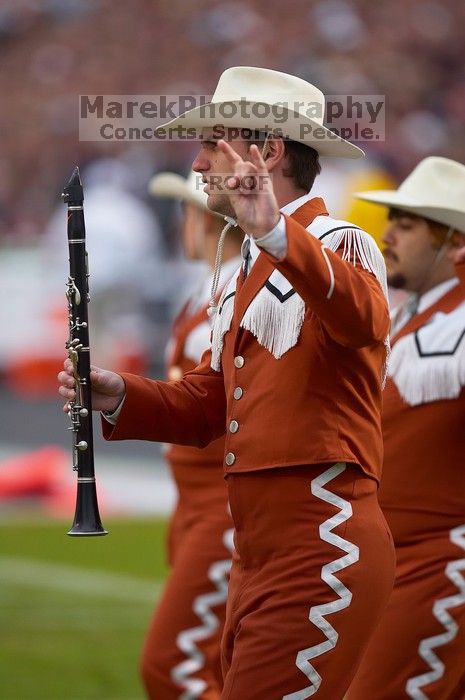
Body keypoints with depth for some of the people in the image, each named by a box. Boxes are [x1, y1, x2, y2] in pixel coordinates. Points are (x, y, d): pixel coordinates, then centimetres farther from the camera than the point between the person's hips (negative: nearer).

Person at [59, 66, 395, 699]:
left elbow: (361, 315, -33)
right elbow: (210, 403, 21)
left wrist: (277, 234, -50)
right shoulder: (248, 272, 21)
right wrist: (118, 396, 2)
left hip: (321, 547, -10)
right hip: (258, 552, 10)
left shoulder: (339, 245, -9)